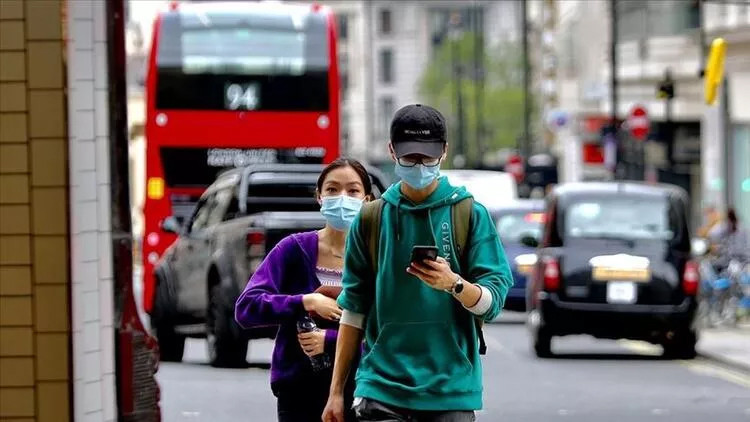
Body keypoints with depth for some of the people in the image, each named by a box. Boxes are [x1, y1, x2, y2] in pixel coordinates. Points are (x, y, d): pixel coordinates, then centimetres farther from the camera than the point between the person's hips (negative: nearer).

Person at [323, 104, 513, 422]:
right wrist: (337, 390, 9)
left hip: (450, 389, -1)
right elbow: (354, 307, 12)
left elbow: (492, 302, -4)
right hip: (382, 387, 1)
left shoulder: (470, 214, 2)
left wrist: (454, 284, -26)